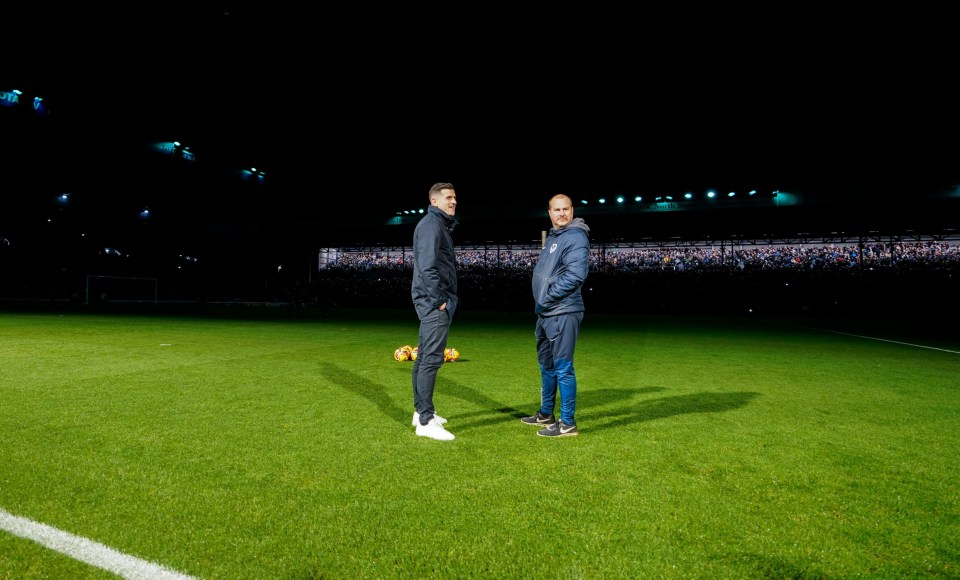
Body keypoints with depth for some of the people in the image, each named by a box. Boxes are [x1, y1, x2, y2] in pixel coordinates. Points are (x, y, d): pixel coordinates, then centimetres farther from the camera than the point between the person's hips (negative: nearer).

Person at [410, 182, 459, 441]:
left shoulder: (441, 225, 20)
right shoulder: (431, 224, -11)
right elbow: (428, 267, -21)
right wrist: (439, 300, -18)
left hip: (431, 303, 11)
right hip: (434, 304, -11)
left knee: (423, 357, 14)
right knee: (431, 359, -10)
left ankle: (421, 411, 24)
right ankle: (426, 421, -6)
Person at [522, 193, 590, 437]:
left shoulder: (576, 237, -12)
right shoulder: (552, 236, 17)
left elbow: (576, 274, -23)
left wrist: (547, 298, -17)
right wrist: (541, 301, 10)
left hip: (563, 314, -10)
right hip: (546, 313, 10)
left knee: (563, 367, -5)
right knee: (546, 364, 19)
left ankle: (567, 423, 5)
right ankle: (546, 414, 33)